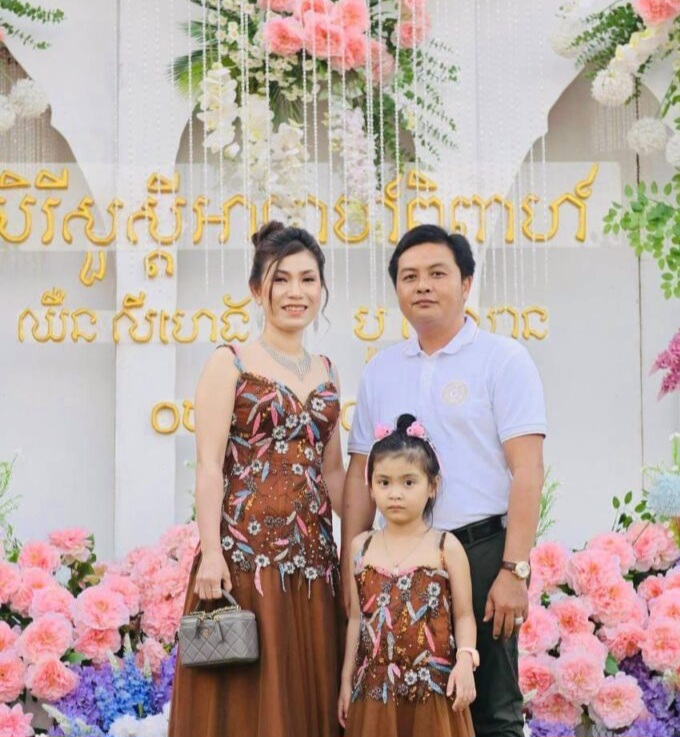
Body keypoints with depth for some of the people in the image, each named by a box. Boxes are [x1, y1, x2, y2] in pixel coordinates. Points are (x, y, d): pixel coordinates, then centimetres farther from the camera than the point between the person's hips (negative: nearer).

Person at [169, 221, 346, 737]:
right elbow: (210, 467, -8)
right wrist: (211, 553, -17)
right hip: (246, 551, -5)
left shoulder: (326, 372, 15)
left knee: (311, 693, 8)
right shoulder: (230, 364, -1)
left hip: (313, 554, 5)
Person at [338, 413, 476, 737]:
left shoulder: (446, 546, -1)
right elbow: (357, 617, 12)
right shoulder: (361, 547, 8)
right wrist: (346, 678, 11)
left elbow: (463, 614, -1)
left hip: (433, 684, -2)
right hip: (376, 684, 3)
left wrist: (465, 661, -17)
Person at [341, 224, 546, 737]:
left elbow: (527, 470, -9)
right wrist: (350, 572, 8)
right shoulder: (382, 369, 12)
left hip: (480, 549, -4)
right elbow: (361, 475, 13)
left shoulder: (502, 359, -2)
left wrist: (514, 570, -16)